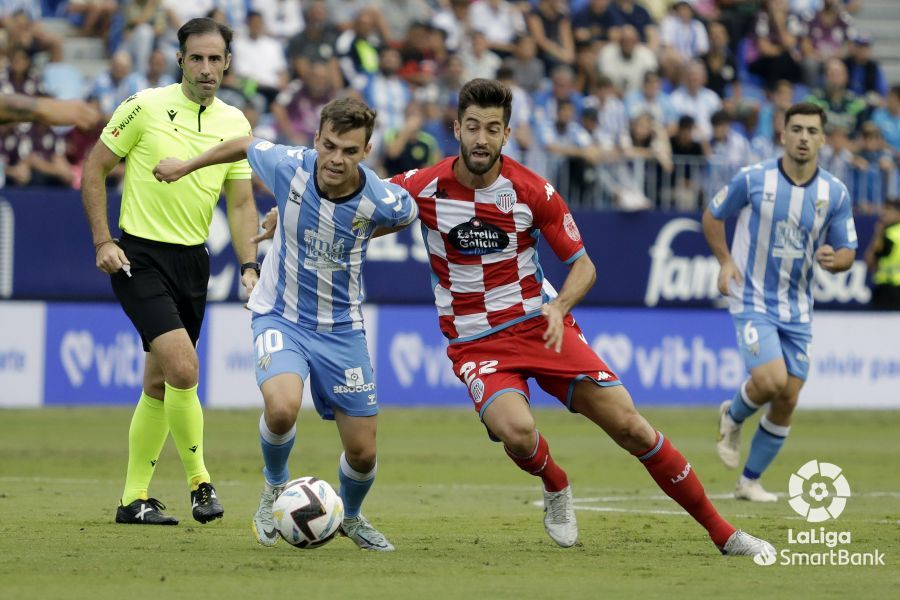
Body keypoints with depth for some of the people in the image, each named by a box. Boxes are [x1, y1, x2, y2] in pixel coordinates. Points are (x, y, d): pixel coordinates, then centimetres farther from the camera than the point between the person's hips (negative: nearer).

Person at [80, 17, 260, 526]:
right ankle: (200, 483, -7)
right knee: (184, 369, -20)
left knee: (160, 383, 11)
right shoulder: (145, 107, -9)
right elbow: (95, 169, -2)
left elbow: (241, 202, 9)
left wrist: (249, 266, -4)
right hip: (140, 257, -5)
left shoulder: (235, 123, 5)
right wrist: (103, 241, -9)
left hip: (193, 261, 5)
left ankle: (135, 499, 20)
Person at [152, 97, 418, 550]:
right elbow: (245, 145, 3)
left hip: (341, 327, 1)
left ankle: (350, 516, 39)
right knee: (282, 408, -30)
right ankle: (275, 488, 3)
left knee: (363, 452, 3)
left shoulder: (383, 202, -22)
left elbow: (409, 213, 5)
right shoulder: (288, 166, -21)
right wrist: (186, 166, 17)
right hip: (280, 316, -1)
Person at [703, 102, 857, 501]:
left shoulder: (836, 193, -3)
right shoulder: (753, 179, -10)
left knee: (787, 401, 2)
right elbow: (712, 216, 5)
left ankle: (750, 481, 20)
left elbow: (847, 252, 4)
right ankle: (733, 417, 12)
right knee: (771, 380, -23)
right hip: (752, 300, -4)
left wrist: (833, 259, -20)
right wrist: (725, 261, -8)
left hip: (797, 310, 4)